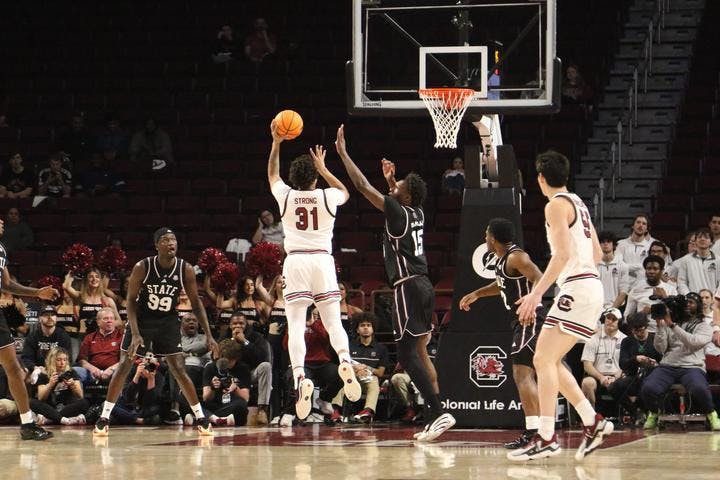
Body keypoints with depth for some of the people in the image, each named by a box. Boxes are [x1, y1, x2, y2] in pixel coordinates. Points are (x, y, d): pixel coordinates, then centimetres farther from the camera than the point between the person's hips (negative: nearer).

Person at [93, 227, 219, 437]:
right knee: (123, 366, -4)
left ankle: (201, 418, 4)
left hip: (168, 321, 1)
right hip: (141, 319, -1)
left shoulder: (185, 270, -14)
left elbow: (196, 303, -4)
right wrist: (135, 333, -24)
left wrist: (209, 335, -9)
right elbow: (131, 300, -14)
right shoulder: (142, 268, -20)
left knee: (179, 370, -4)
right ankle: (104, 418, 3)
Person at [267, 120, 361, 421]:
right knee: (333, 321, 7)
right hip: (323, 261, 1)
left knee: (296, 326, -5)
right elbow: (345, 192, 31)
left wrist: (276, 143, 33)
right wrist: (323, 168, 35)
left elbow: (272, 174, 28)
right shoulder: (327, 197, 5)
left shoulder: (285, 196, 5)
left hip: (295, 262, -1)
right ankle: (345, 360, -21)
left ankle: (299, 377, -25)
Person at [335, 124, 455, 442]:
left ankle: (438, 413, -19)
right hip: (423, 285, 9)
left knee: (407, 355, -10)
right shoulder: (416, 213, 11)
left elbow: (362, 186, -10)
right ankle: (435, 417, 10)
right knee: (419, 352, 13)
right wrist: (390, 179, 36)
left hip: (408, 287, -9)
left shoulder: (397, 212, -11)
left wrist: (342, 152, -3)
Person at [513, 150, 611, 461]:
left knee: (543, 359, -13)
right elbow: (597, 254, 23)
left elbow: (563, 253, -20)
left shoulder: (557, 205, -9)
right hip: (590, 286, 10)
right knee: (550, 362, 14)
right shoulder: (578, 203, 19)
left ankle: (546, 438, -20)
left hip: (576, 289, -10)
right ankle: (593, 422, 13)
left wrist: (536, 293, -22)